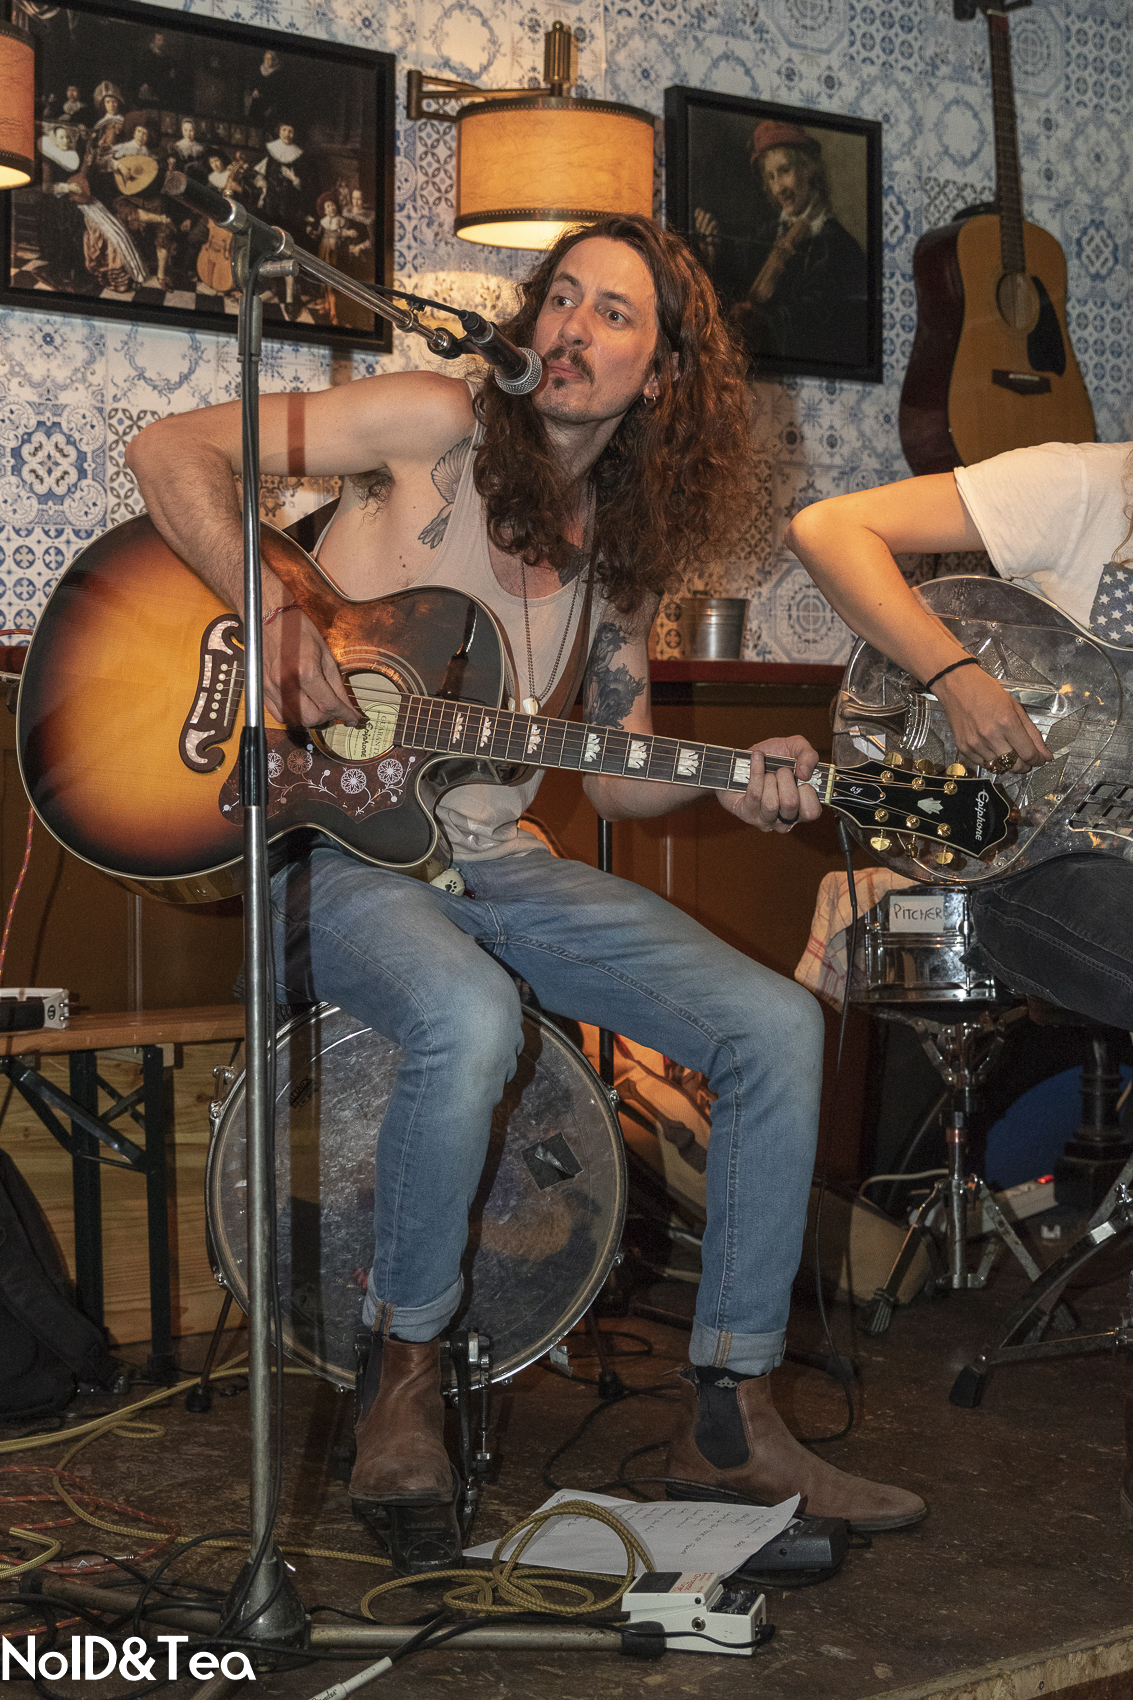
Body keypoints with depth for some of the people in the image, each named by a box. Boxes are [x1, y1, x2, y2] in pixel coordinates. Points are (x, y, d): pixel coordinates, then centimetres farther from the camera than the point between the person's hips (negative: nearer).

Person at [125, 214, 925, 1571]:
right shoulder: (440, 425, -6)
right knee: (472, 1019, -39)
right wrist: (282, 620, -24)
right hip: (335, 848, -6)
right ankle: (406, 1376, -14)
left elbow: (616, 772, 15)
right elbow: (172, 450, -12)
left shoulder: (620, 540, 12)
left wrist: (725, 788, -6)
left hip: (495, 862, 6)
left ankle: (729, 1410, 0)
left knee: (777, 1026, -10)